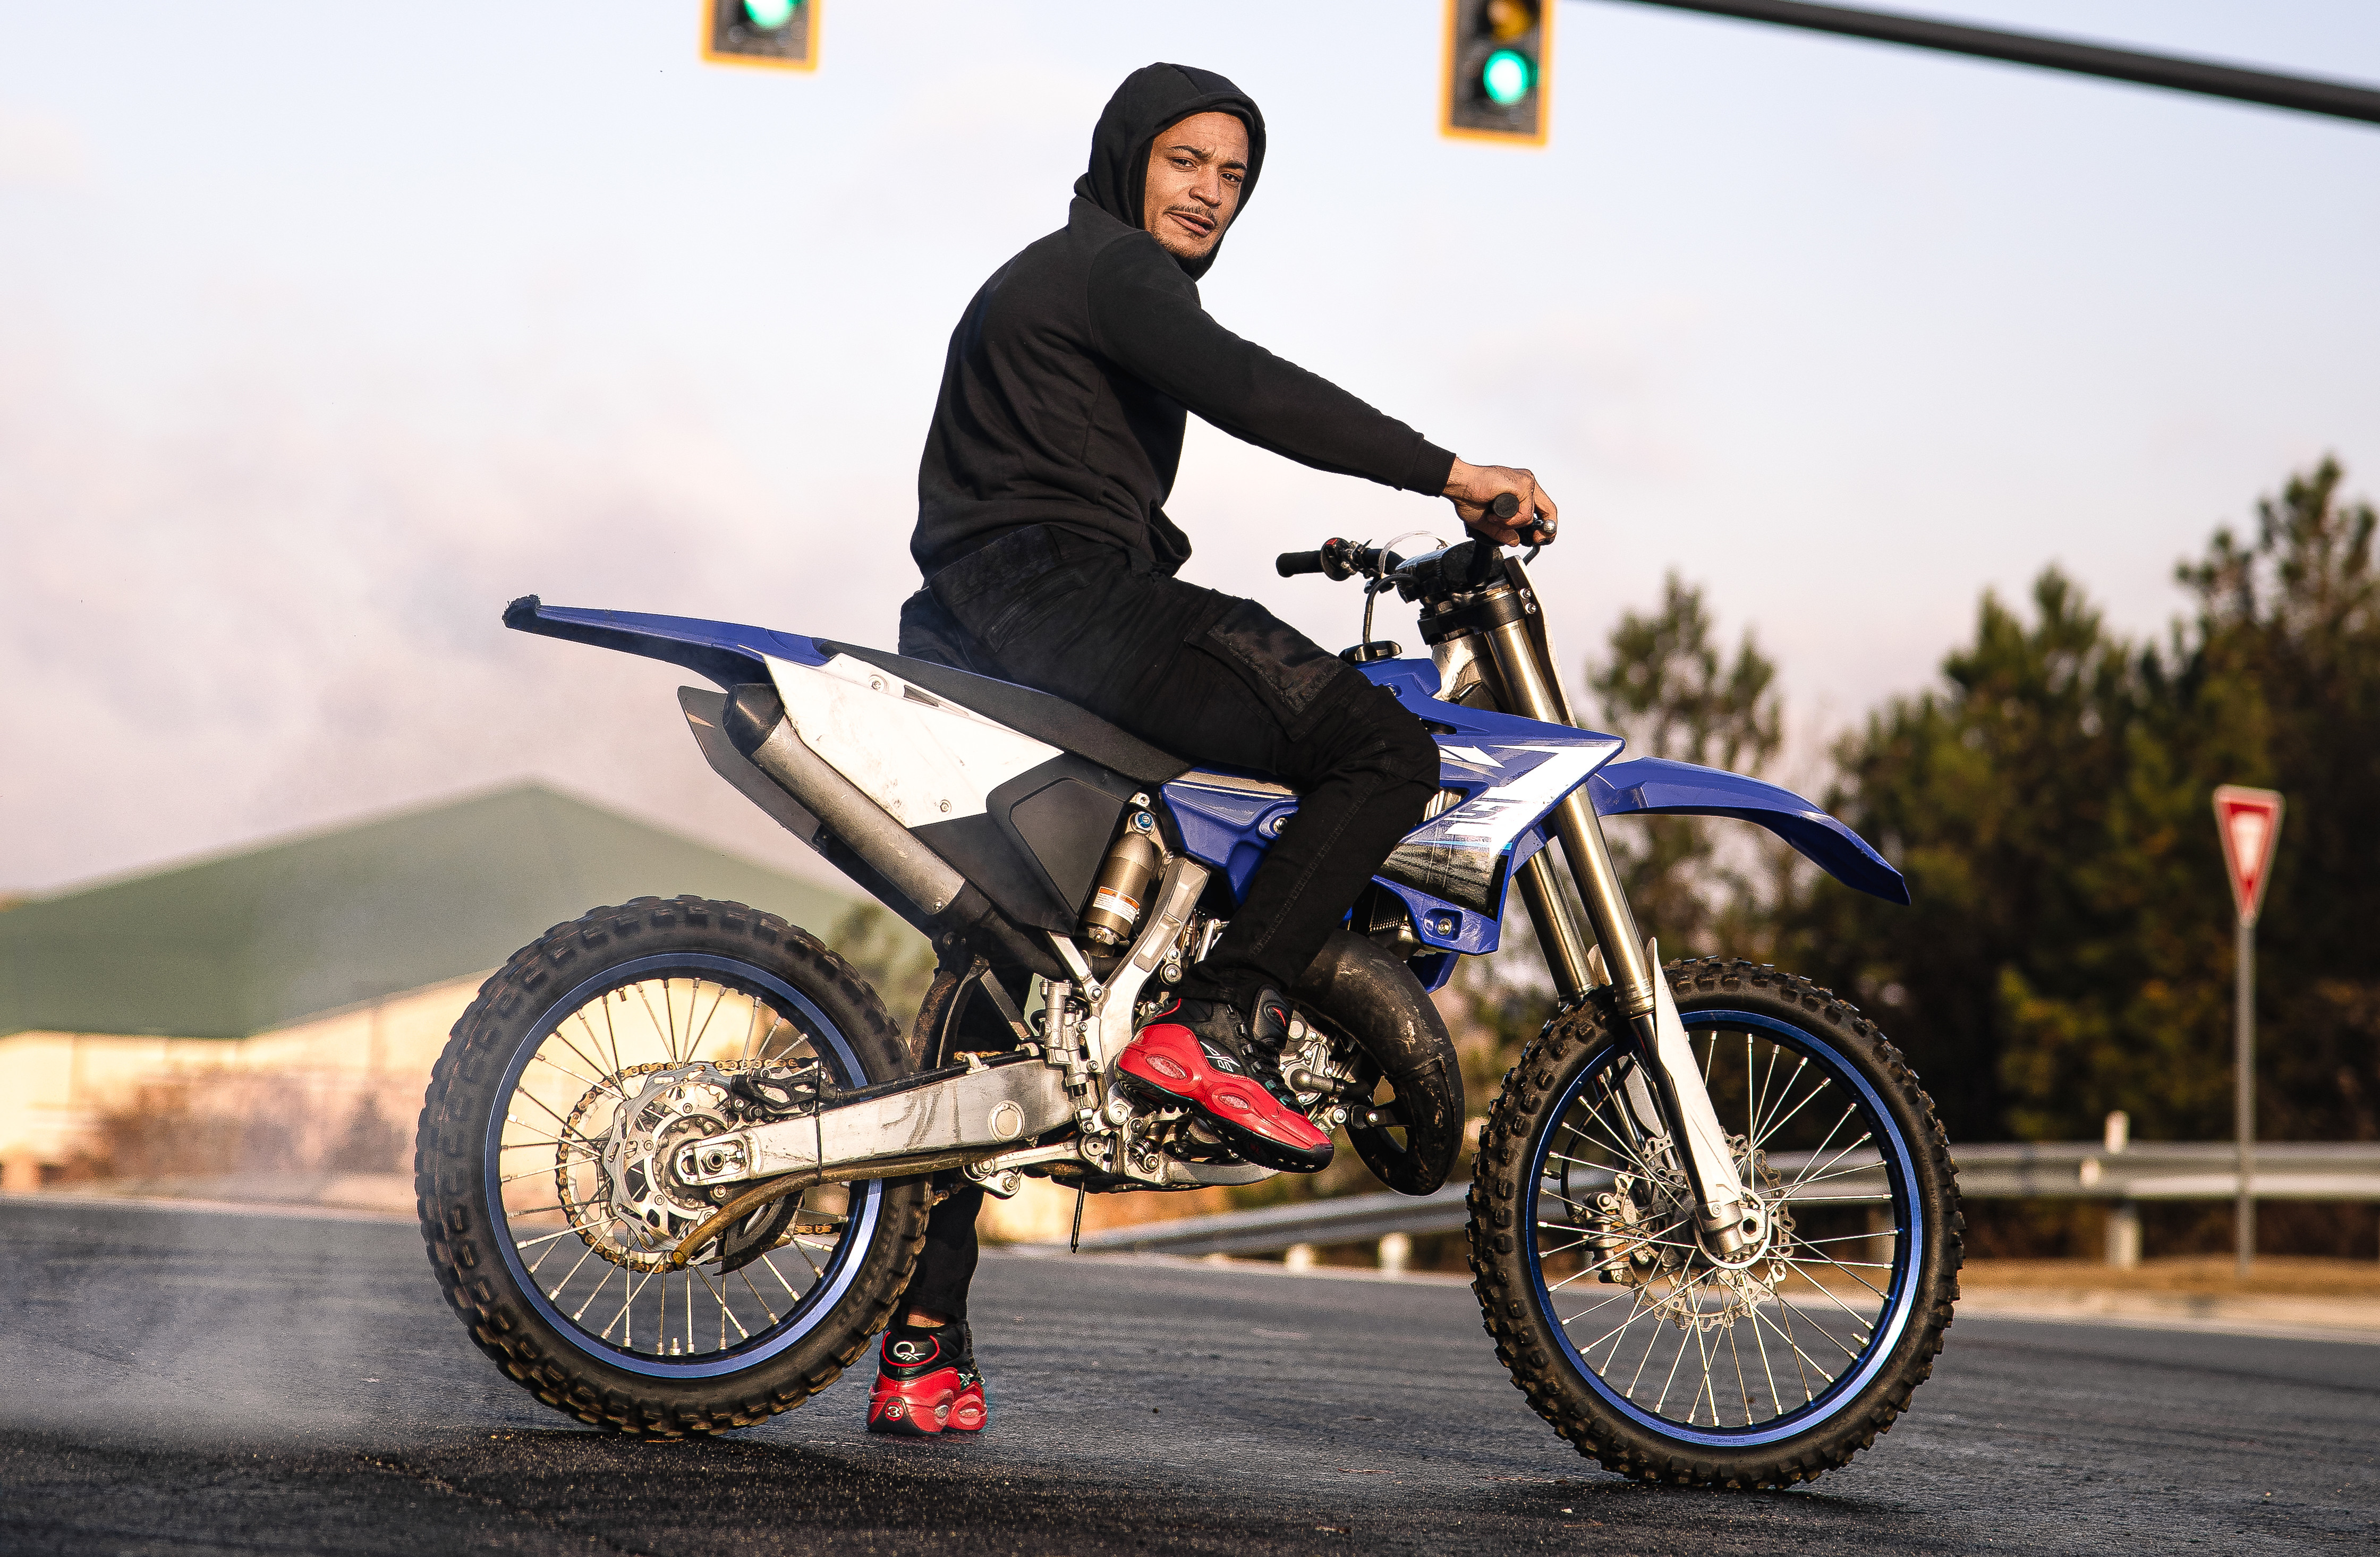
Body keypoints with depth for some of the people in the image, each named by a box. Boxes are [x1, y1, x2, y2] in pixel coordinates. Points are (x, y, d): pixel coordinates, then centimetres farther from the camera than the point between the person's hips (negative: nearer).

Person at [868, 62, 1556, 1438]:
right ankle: (1218, 1025, -22)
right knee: (1388, 751, -14)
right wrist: (1445, 474, -20)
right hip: (1064, 599, -11)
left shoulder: (1041, 281, 31)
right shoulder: (1111, 266, 0)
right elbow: (1244, 390, -19)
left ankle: (923, 1348, 11)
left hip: (982, 647, 11)